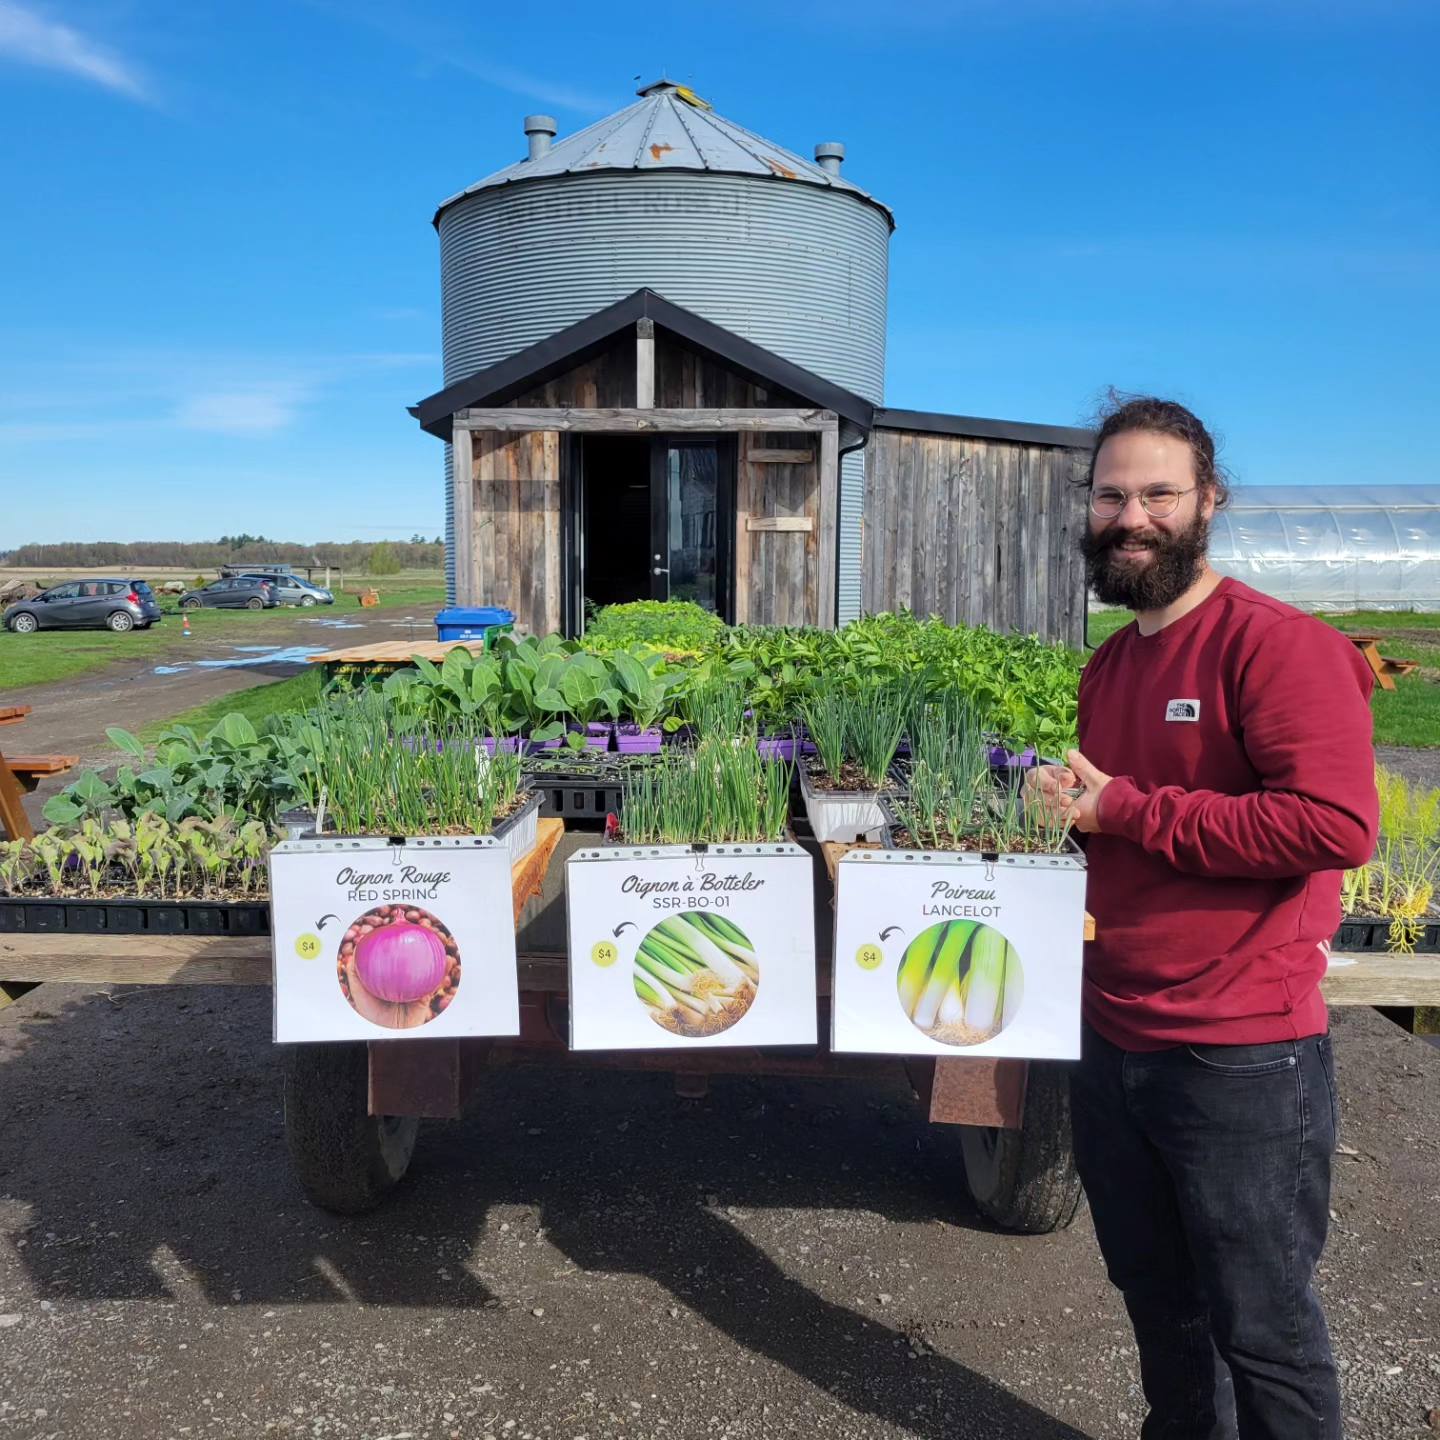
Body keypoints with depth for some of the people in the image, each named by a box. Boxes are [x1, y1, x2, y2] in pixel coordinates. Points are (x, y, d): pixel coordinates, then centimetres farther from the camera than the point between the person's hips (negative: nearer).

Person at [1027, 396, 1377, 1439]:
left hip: (1243, 1059, -7)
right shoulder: (1108, 664, 10)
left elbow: (1339, 825, -25)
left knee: (1261, 1324, 11)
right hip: (1112, 1039, 7)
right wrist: (1068, 800, -2)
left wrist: (1125, 809, -20)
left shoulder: (1280, 644, -15)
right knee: (1155, 1295, 23)